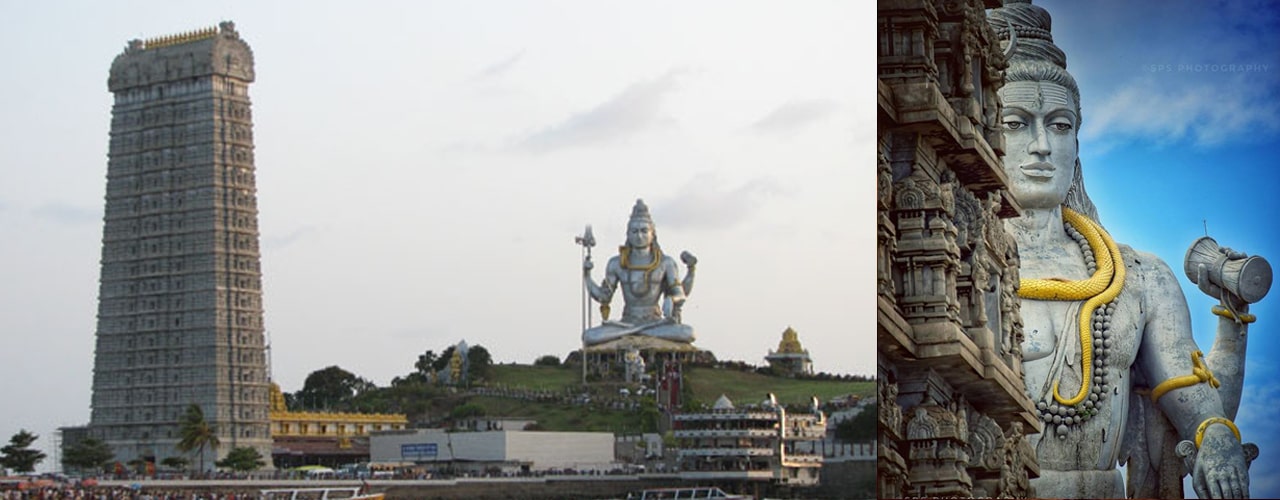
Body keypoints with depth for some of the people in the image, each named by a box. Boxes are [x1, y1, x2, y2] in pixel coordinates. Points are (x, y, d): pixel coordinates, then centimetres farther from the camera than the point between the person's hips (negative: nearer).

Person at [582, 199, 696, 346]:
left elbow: (679, 295, 0)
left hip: (655, 323, 0)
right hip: (627, 322, 0)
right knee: (589, 336, -28)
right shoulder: (617, 264, 5)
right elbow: (603, 296, 7)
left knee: (687, 333, -33)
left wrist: (691, 269, -14)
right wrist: (586, 275, -3)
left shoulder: (665, 263, 2)